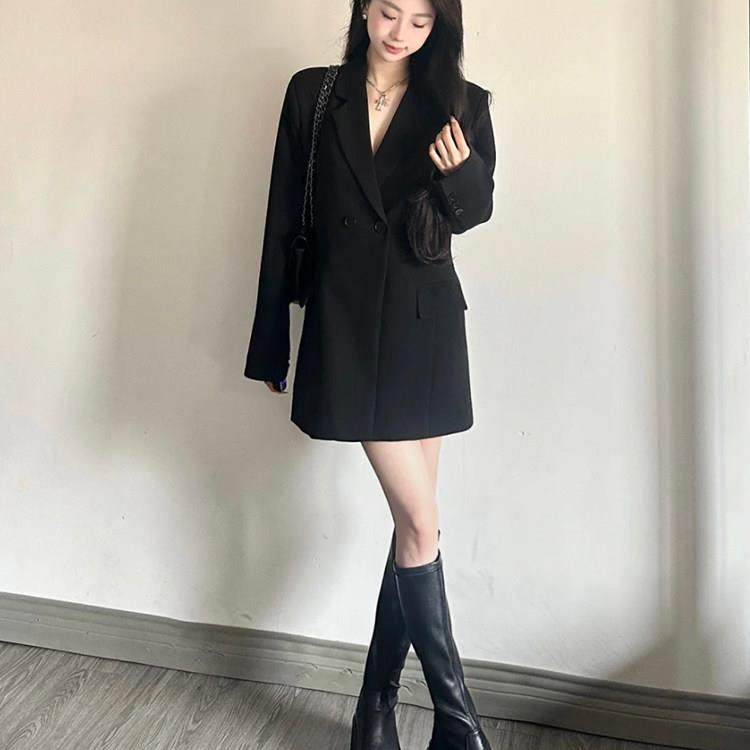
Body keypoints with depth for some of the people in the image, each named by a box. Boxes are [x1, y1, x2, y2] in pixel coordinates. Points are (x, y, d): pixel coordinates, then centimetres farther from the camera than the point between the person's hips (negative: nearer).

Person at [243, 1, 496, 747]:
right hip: (347, 323, -2)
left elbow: (476, 209, 13)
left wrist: (463, 172, -12)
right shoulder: (312, 94, 4)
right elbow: (283, 222, 4)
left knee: (413, 522, 6)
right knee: (420, 522, -7)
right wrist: (271, 344, 3)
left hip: (427, 324, 3)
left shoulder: (460, 103, 6)